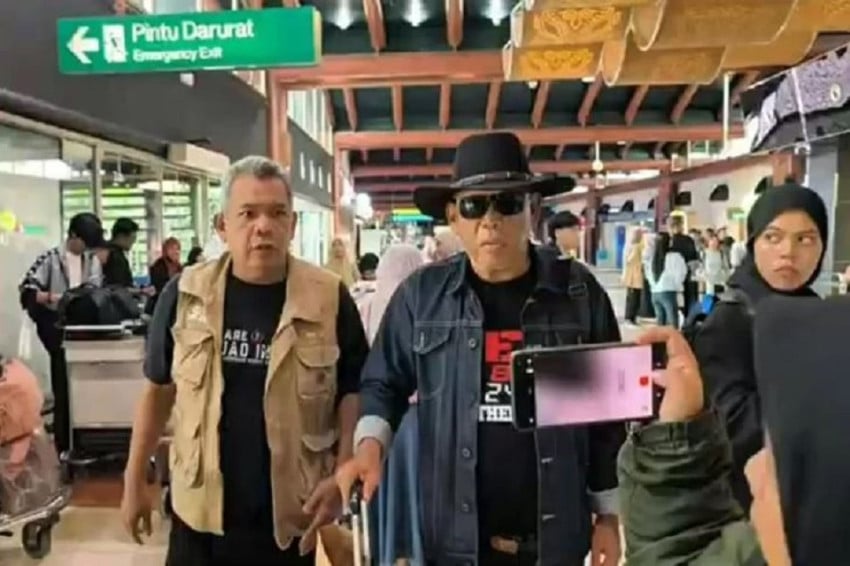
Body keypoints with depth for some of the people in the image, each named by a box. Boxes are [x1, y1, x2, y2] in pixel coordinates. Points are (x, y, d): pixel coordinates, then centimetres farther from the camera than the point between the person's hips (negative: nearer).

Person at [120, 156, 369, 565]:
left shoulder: (329, 299, -10)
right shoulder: (185, 294, -6)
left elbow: (353, 392, -3)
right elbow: (159, 389, 5)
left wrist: (341, 476, -13)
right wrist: (134, 481, 7)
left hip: (288, 515, -1)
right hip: (200, 512, 2)